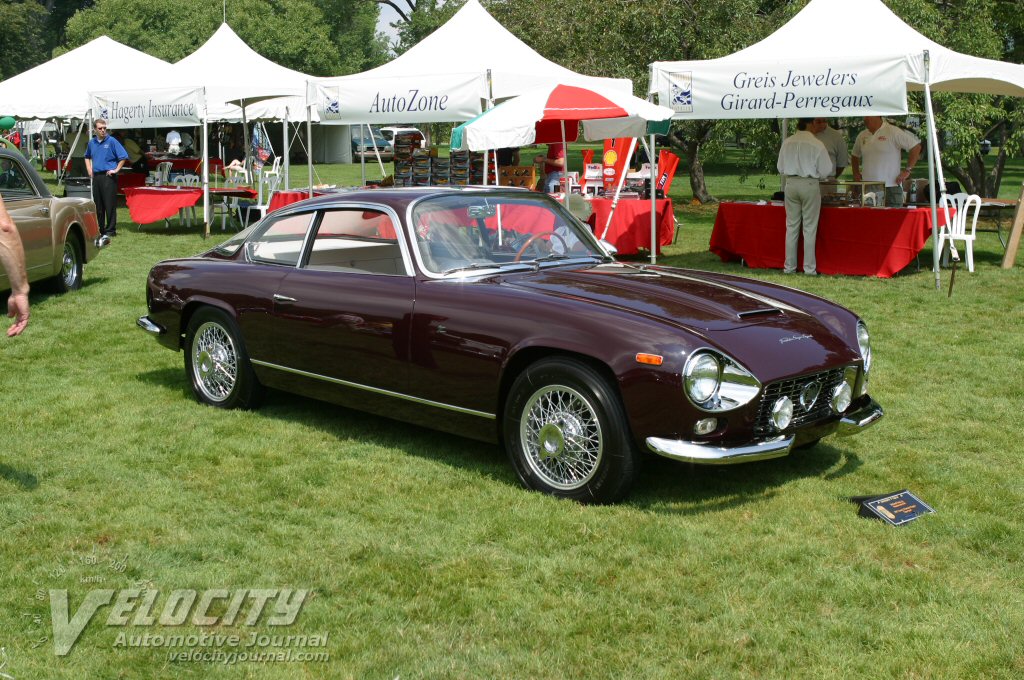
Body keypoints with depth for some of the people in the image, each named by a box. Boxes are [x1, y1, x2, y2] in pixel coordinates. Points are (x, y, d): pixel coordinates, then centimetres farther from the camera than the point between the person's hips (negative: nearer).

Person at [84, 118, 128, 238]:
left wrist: (116, 170, -9)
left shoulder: (112, 141, -4)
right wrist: (89, 168, 17)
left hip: (108, 176, -6)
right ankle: (100, 229, 18)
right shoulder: (92, 143, 13)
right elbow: (87, 157, 31)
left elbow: (123, 157, -6)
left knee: (110, 205, -5)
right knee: (98, 205, 10)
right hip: (96, 176, 6)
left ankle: (110, 230, 0)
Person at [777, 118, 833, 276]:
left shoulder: (787, 143, 2)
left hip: (791, 184, 4)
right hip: (809, 185, -4)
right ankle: (809, 268, 5)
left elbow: (781, 168, 9)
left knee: (791, 226, 10)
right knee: (809, 228, 3)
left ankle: (789, 267, 12)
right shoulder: (816, 144, -9)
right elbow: (826, 170, -4)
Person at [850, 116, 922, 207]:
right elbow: (855, 155, 30)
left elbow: (916, 146, -5)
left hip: (890, 188, -5)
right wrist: (856, 173, 16)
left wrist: (908, 170, -8)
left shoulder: (893, 132, -5)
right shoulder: (862, 136, 13)